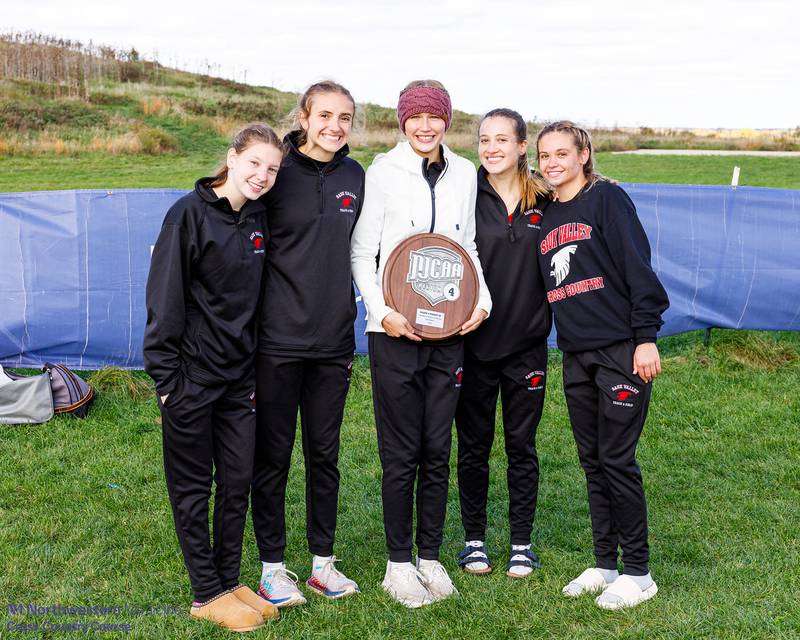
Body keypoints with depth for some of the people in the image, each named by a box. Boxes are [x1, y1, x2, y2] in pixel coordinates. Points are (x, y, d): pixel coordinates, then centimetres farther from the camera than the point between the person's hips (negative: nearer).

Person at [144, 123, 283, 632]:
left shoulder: (259, 219, 7)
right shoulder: (191, 213, -11)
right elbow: (165, 299, -13)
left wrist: (260, 371, 13)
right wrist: (166, 377, -15)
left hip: (240, 376, 6)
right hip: (192, 375, -6)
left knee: (239, 482, 11)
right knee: (193, 487, 6)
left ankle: (230, 582, 25)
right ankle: (207, 594, 17)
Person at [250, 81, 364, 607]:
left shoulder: (355, 177, 7)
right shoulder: (277, 173, -7)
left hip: (334, 342, 4)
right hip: (278, 340, -4)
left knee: (325, 454, 12)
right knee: (273, 454, 5)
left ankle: (324, 561, 25)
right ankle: (273, 567, 18)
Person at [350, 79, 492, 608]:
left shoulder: (464, 173, 10)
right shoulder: (384, 171, -2)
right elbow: (361, 252, -3)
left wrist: (482, 301, 3)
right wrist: (383, 312, -14)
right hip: (395, 330, -4)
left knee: (438, 451, 8)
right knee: (402, 453, 1)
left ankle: (431, 557, 21)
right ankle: (399, 562, 15)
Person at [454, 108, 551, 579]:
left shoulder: (544, 201, 3)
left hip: (527, 343, 1)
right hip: (474, 342, -1)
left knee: (522, 445, 9)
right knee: (474, 445, 9)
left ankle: (522, 543, 22)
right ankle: (474, 539, 24)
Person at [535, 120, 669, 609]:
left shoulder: (607, 198, -4)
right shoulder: (546, 217, 15)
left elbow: (637, 267, -11)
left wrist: (646, 337, -15)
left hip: (620, 351, -6)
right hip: (576, 357, 7)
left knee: (617, 459, -4)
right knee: (593, 462, 11)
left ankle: (638, 572, 9)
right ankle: (605, 564, 23)